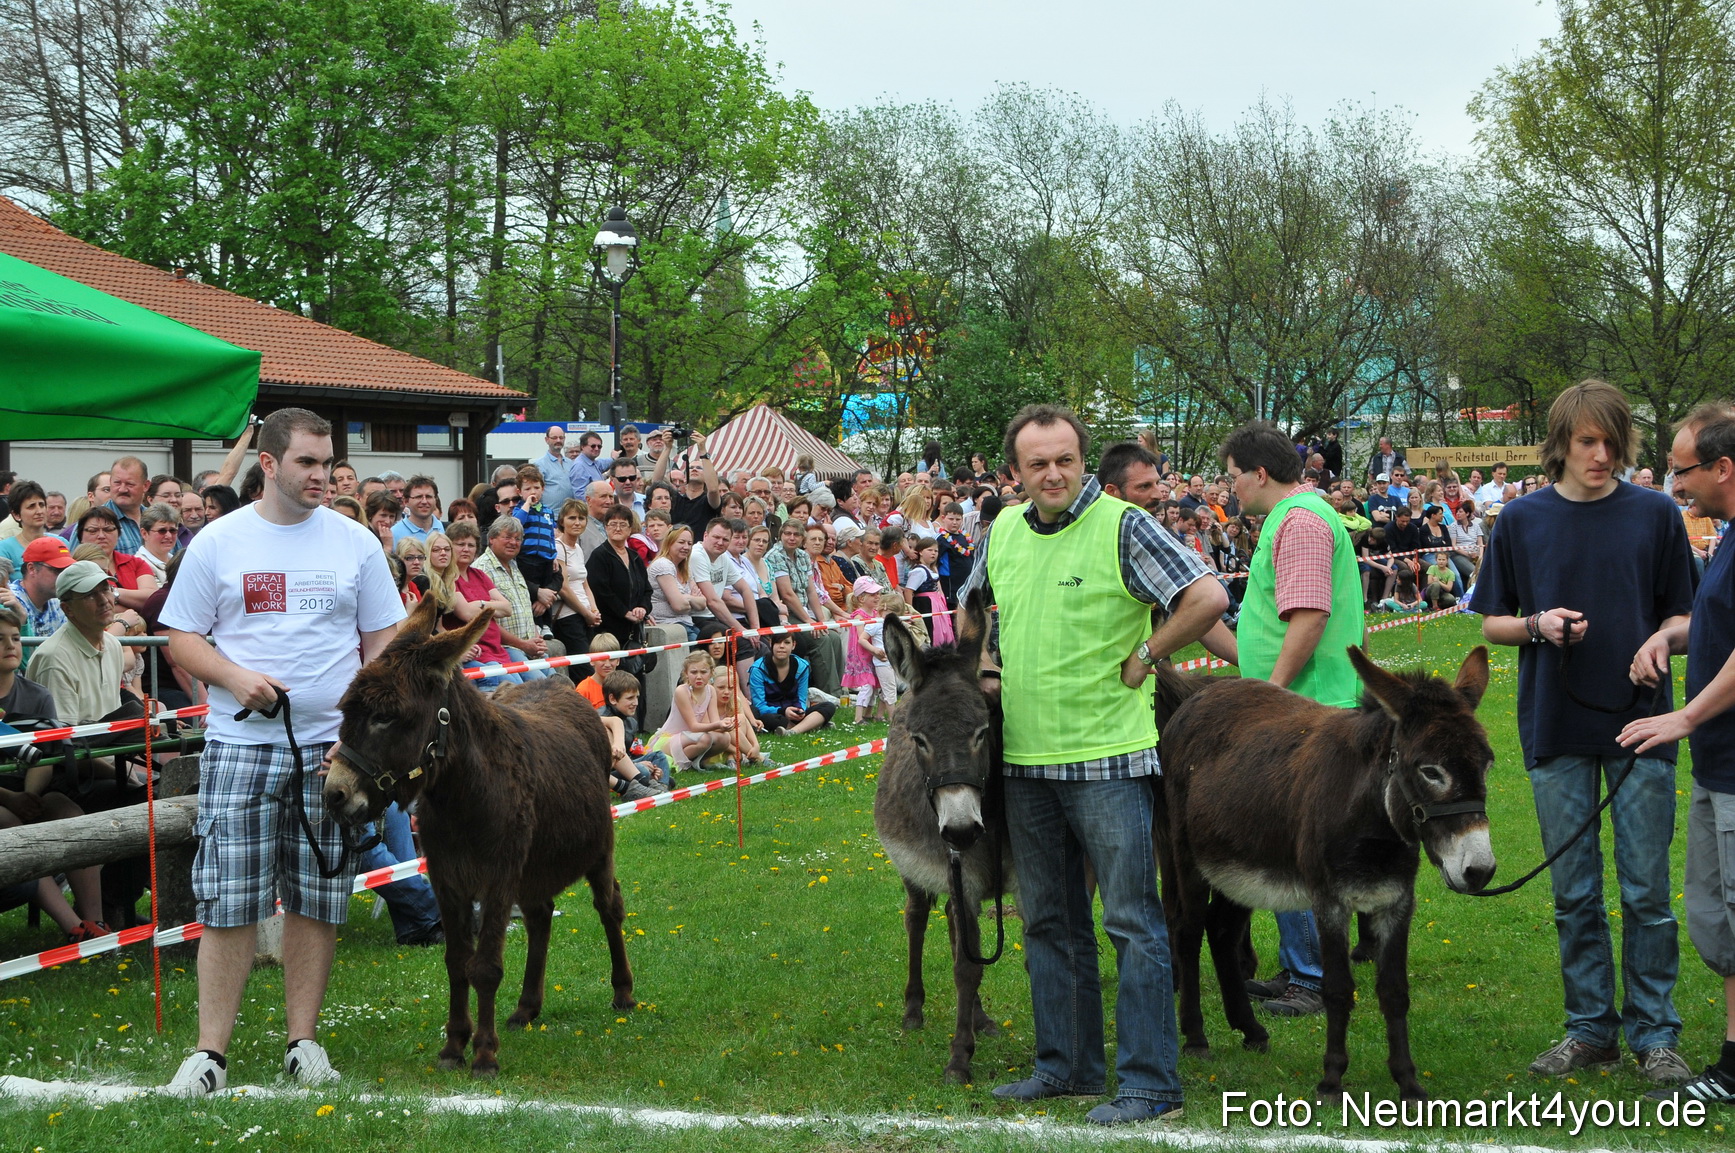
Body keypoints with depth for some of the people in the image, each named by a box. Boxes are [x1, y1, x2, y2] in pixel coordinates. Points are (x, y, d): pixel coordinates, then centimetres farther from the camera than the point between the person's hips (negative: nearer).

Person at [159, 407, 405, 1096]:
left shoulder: (355, 543, 7)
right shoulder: (218, 542, 4)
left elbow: (382, 641, 10)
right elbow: (180, 637, 6)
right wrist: (235, 677, -12)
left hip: (330, 744, 1)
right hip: (238, 744, -1)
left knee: (317, 899, 5)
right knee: (227, 902, -3)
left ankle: (304, 1040, 16)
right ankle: (210, 1051, 3)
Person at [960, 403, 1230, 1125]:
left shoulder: (1123, 527, -12)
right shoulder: (1002, 532, 8)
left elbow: (1208, 599, -20)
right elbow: (972, 605, 28)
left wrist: (1143, 658, -12)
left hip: (1106, 756, -7)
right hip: (1024, 760, 7)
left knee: (1132, 921, -3)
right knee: (1048, 922, 15)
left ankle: (1150, 1084, 1)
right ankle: (1066, 1064, 26)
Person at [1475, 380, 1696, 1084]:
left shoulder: (1656, 514, 3)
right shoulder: (1521, 521, 5)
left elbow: (1684, 614, 7)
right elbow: (1491, 623, 10)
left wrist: (1660, 641, -15)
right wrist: (1537, 625, -11)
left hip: (1641, 725, -1)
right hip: (1557, 731, 1)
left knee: (1646, 891, 1)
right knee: (1574, 893, 7)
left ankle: (1653, 1034, 11)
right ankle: (1590, 1028, 18)